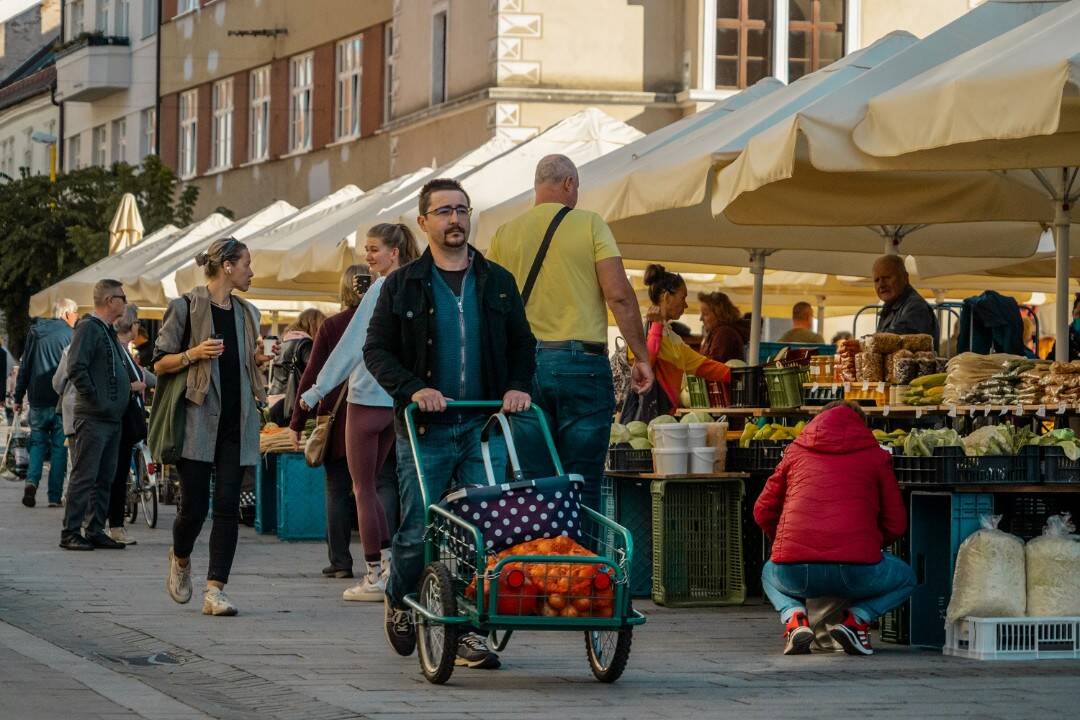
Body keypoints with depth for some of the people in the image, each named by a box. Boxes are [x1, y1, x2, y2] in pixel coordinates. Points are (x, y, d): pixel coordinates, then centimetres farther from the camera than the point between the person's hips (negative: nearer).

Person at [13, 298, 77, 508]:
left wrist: (18, 397, 15)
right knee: (59, 447, 4)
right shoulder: (70, 336, -6)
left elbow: (24, 367, 11)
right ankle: (54, 496, 2)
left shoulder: (34, 333, 8)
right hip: (62, 401, -3)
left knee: (38, 442, 14)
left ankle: (32, 480, -11)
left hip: (38, 399, 3)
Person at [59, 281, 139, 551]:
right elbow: (76, 369, -20)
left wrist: (130, 385, 12)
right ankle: (70, 532, -6)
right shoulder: (88, 328, -10)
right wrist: (96, 400, -18)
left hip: (113, 417, 10)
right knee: (84, 477, -8)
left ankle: (96, 531, 15)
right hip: (93, 417, -10)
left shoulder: (108, 331, 20)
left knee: (105, 478, 10)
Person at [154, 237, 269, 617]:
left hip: (236, 420, 5)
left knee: (228, 506, -4)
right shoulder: (185, 307, -2)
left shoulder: (247, 313, 16)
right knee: (194, 505, -5)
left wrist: (257, 359, 6)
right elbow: (160, 364, -1)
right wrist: (194, 353, -17)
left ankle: (215, 590, -5)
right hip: (199, 418, -5)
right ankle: (180, 560, 27)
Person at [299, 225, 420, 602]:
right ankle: (389, 561, 10)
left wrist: (316, 391, -11)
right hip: (397, 399, 7)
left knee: (363, 489, 1)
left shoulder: (381, 289, -13)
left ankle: (375, 578, 2)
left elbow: (352, 344, -15)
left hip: (368, 398, -7)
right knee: (368, 485, 18)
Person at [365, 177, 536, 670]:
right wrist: (413, 389, -13)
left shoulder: (497, 283, 13)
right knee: (418, 531, -1)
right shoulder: (403, 286, 6)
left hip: (485, 426, 2)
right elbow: (376, 350, 3)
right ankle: (398, 602, 28)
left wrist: (518, 386, -2)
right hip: (425, 428, -2)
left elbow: (523, 344, 18)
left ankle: (469, 633, -2)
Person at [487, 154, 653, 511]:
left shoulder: (504, 235, 8)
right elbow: (619, 294, -8)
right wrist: (641, 357, -3)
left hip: (523, 364, 3)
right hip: (582, 361, -3)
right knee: (582, 485, -1)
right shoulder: (589, 224, -1)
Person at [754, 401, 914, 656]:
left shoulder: (797, 450, 20)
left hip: (795, 573, 2)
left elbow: (763, 512, 24)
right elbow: (895, 525, 15)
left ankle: (794, 618, 7)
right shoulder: (875, 455, 14)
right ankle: (856, 619, 3)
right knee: (906, 579, 30)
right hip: (856, 572, -2)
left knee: (770, 574, 39)